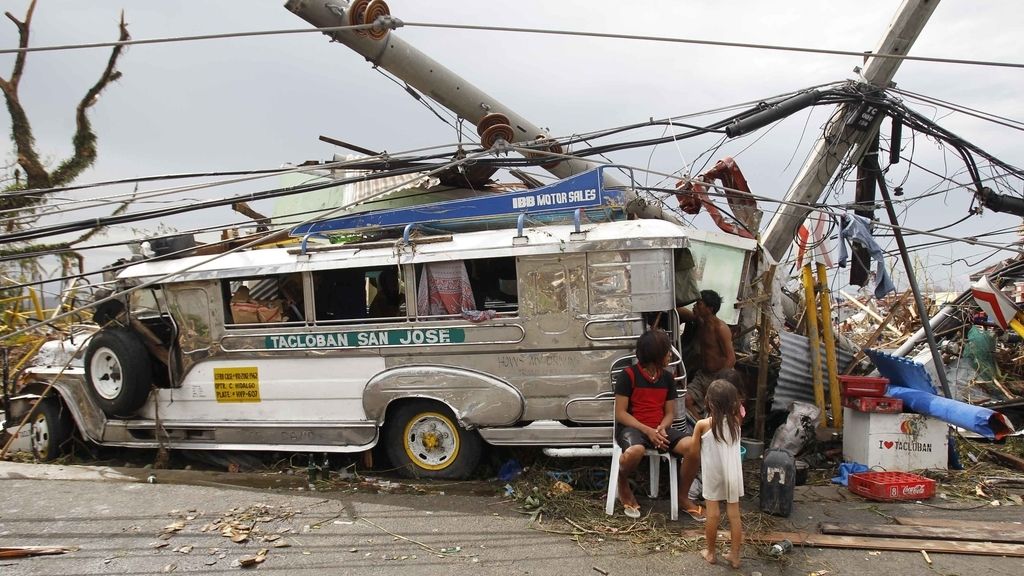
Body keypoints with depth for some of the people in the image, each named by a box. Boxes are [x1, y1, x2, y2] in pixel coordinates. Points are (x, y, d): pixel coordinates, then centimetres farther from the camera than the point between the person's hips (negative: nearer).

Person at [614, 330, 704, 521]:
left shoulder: (667, 378, 9)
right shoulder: (629, 375, -9)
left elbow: (669, 413, 11)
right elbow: (620, 414, -10)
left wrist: (661, 429, -12)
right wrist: (647, 431, -20)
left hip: (659, 428, 5)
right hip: (632, 427, -5)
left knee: (694, 446, -21)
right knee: (634, 451, -41)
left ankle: (683, 497, 1)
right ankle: (623, 486, -5)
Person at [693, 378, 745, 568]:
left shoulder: (703, 425, -17)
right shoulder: (736, 420, -7)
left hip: (713, 475, -2)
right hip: (733, 474, 2)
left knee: (713, 515, 8)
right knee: (734, 515, 9)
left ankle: (710, 553, 21)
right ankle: (735, 555, 17)